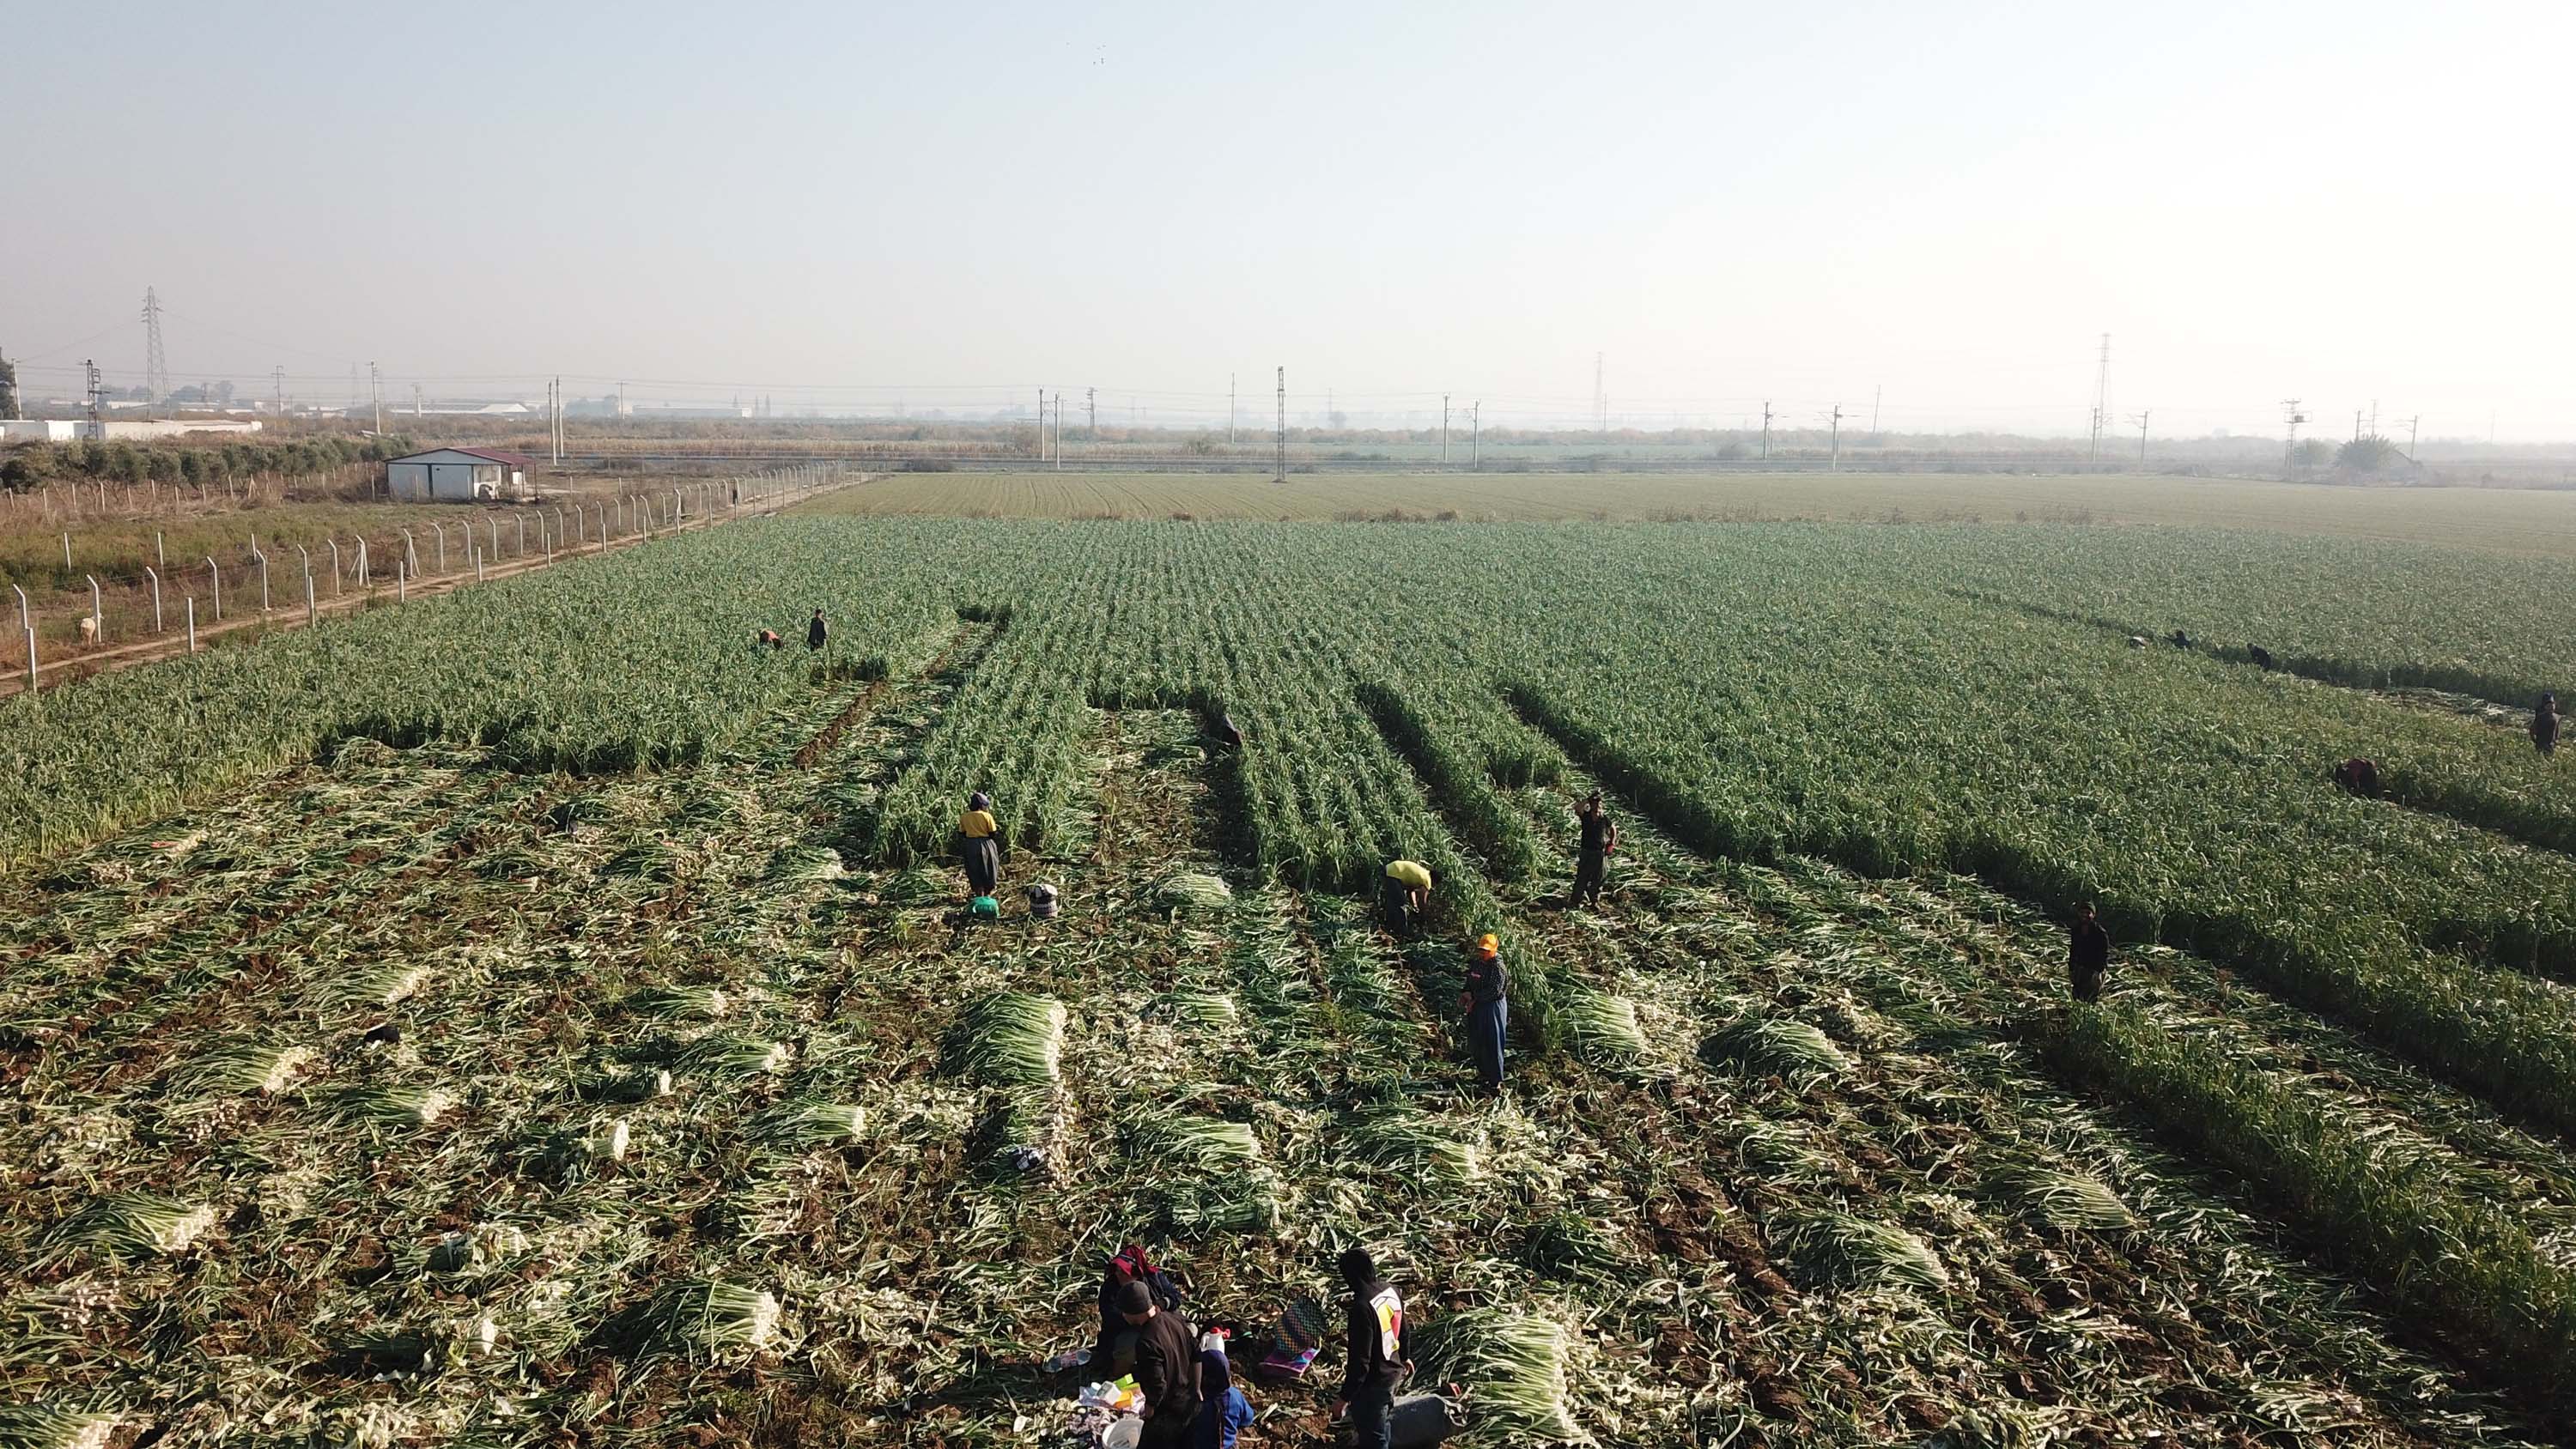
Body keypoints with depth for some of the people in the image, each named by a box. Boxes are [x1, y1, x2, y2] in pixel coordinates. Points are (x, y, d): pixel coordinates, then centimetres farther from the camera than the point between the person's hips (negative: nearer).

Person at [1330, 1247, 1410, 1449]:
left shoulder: (1362, 1307, -32)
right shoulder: (1390, 1290, -7)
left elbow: (1360, 1361, -28)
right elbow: (1401, 1328, 10)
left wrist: (1345, 1397, -19)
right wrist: (1404, 1357, 28)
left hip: (1373, 1382, -8)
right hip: (1393, 1371, 8)